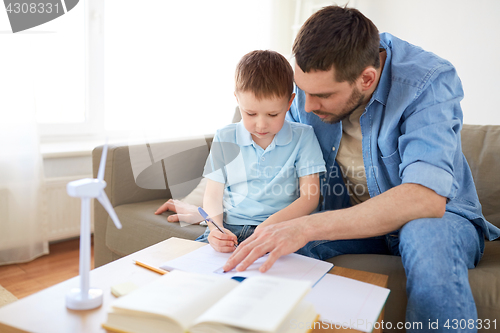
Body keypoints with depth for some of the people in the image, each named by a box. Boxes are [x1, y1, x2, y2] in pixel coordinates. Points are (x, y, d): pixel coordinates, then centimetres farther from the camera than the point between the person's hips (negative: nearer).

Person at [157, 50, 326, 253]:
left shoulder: (302, 137, 2)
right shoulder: (225, 139, 8)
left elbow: (310, 197, -3)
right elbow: (213, 196, 7)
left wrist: (272, 223, -21)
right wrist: (216, 227, -15)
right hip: (230, 229, 2)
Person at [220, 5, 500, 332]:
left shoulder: (429, 81, -25)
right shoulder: (316, 79, -9)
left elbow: (427, 198, -39)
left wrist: (307, 226, -46)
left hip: (435, 216, -3)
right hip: (352, 218, 4)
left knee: (427, 235, -39)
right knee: (272, 245, -21)